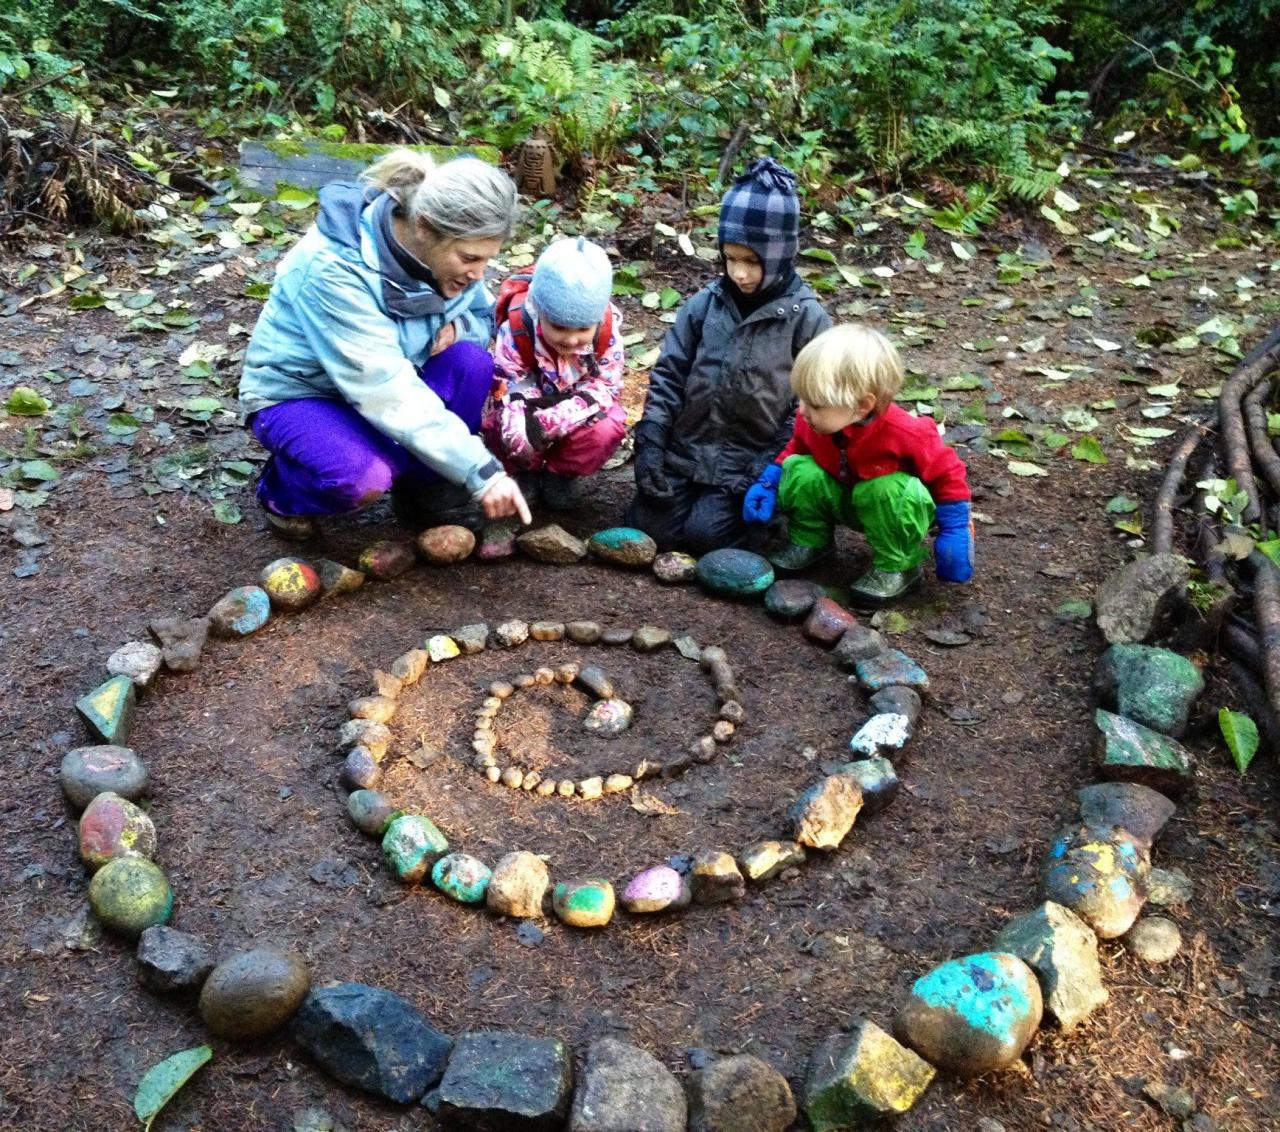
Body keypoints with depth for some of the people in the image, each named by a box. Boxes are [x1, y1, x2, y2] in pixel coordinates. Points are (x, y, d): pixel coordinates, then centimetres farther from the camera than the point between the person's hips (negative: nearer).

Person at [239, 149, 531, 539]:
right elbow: (384, 390, -37)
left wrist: (457, 326, -22)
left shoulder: (443, 251, -13)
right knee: (362, 476, -35)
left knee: (471, 361, -22)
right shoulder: (336, 269, -34)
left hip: (382, 379, 6)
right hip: (297, 393, -6)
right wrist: (481, 470, -39)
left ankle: (425, 488, -1)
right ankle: (282, 489, 0)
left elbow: (484, 318, 4)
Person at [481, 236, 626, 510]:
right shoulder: (516, 331, -29)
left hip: (578, 412, 1)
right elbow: (506, 391, -23)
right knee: (497, 423, -33)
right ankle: (528, 469, 2)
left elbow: (605, 388, -21)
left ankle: (562, 472, 1)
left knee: (607, 428, -31)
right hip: (531, 406, -1)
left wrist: (550, 421, -37)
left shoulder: (607, 330, -25)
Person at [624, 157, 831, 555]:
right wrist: (650, 443, -6)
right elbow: (669, 374, 3)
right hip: (687, 448, 4)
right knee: (648, 525, -6)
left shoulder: (806, 317, -9)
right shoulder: (705, 304, 0)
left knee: (705, 532, -16)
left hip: (749, 461, -3)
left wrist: (774, 466, -15)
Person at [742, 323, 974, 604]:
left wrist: (954, 532, -21)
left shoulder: (905, 434, -34)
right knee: (801, 471, -22)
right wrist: (768, 483, -9)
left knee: (891, 491, -38)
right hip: (843, 498, 4)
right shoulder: (811, 422, -19)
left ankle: (898, 568, -15)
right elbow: (796, 449, 5)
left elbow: (948, 474, -21)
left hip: (892, 506, -4)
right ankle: (808, 542, 1)